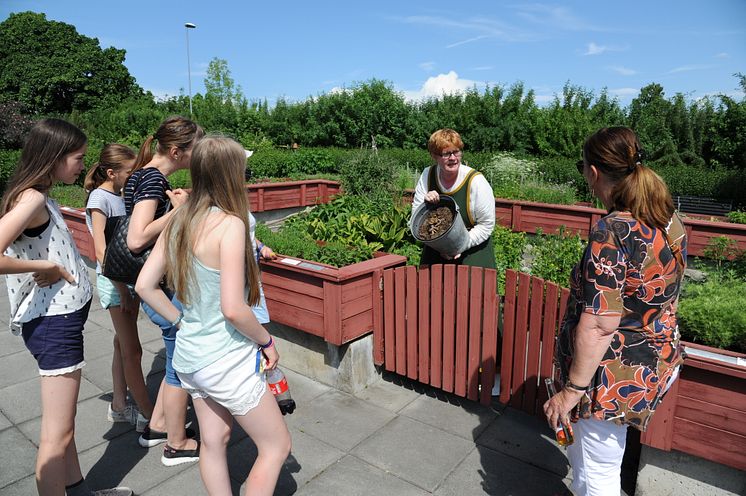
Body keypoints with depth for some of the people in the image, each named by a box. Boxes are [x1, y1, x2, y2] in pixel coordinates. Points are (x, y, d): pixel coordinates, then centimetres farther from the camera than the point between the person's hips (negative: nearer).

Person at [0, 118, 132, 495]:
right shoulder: (32, 199, -19)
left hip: (59, 319, 10)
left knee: (63, 422, 23)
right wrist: (46, 267, -20)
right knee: (57, 434, 3)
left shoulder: (40, 198, 8)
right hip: (54, 323, -10)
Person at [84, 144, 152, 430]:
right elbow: (101, 250, -17)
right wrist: (121, 288, -17)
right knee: (132, 350, 0)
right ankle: (148, 416, 9)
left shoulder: (123, 194, 8)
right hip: (114, 279, -7)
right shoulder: (100, 198, -13)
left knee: (123, 344, 16)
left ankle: (119, 406, 30)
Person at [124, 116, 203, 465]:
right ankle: (178, 445, 27)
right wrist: (178, 210, -21)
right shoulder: (154, 179, -21)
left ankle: (156, 426, 40)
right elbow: (137, 239, -30)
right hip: (166, 290, -10)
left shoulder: (141, 174, 9)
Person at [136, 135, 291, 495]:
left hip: (188, 355, 8)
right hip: (227, 361, -8)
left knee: (213, 441, 24)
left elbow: (144, 286, 5)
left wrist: (181, 320, 11)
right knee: (276, 446, 12)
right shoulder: (229, 223, -22)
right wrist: (267, 341, -10)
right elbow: (233, 309, -26)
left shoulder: (178, 221, 0)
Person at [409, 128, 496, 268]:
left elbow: (486, 225, -12)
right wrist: (425, 203, -21)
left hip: (472, 252, -3)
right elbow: (415, 223, -1)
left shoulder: (476, 181, -17)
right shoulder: (427, 175, -6)